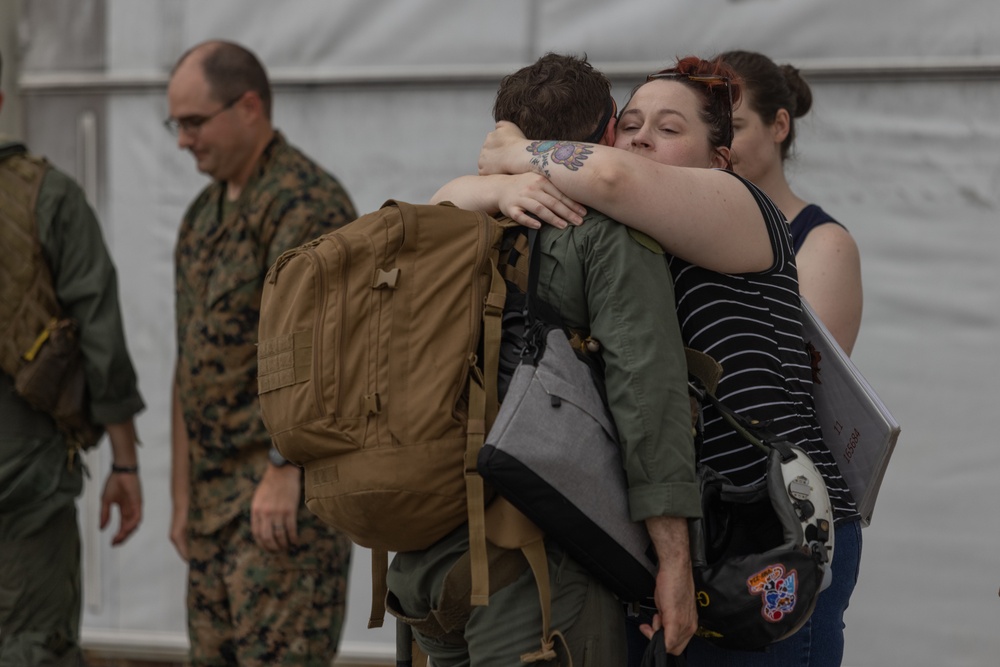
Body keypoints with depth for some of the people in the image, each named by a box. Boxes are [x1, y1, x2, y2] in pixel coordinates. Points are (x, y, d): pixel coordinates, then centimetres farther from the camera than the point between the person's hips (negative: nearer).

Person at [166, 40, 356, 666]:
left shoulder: (305, 200, -11)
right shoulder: (205, 216, 18)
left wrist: (284, 468, -24)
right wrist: (184, 497, 18)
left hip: (293, 481, -9)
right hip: (221, 486, 9)